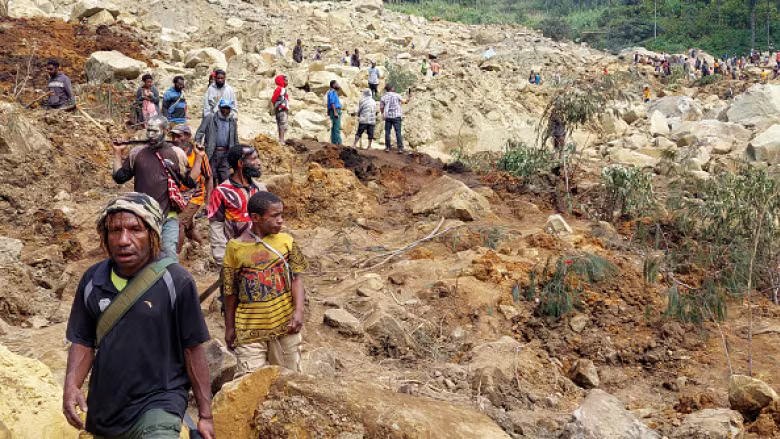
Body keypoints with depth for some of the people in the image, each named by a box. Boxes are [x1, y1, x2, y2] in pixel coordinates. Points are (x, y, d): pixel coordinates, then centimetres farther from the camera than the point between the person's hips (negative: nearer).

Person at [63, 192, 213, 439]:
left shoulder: (176, 282, -12)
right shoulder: (92, 280, 1)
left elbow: (193, 349, -8)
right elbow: (83, 342, 9)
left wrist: (205, 415, -5)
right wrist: (71, 386, -9)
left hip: (158, 403, -5)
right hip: (103, 408, 5)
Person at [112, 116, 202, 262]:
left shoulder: (177, 153, 2)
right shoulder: (136, 152, 5)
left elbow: (190, 181, 2)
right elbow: (119, 177, 8)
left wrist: (198, 158, -5)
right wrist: (117, 153, 5)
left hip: (168, 217, -2)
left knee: (170, 253, -8)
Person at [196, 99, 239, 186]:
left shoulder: (233, 122, 14)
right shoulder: (209, 118, 2)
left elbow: (235, 140, 21)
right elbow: (199, 132, -3)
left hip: (226, 154, 3)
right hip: (212, 153, -2)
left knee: (225, 178, -1)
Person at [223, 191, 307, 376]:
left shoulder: (286, 241, -1)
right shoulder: (236, 247, -5)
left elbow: (296, 278, -1)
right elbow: (230, 291, 3)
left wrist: (298, 311, -15)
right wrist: (229, 327, 7)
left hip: (285, 324, 2)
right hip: (250, 327, -2)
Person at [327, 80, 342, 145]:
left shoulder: (334, 92, 23)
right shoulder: (332, 92, -7)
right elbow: (332, 102, -17)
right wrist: (335, 112, -22)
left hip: (336, 111, 10)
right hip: (335, 111, -10)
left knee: (334, 128, 8)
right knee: (337, 128, -15)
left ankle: (334, 142, 9)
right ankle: (339, 143, -20)